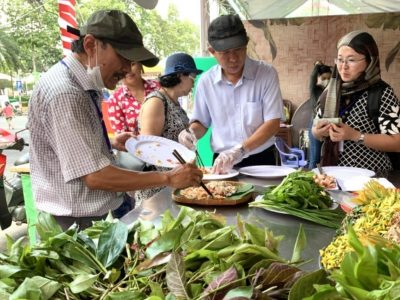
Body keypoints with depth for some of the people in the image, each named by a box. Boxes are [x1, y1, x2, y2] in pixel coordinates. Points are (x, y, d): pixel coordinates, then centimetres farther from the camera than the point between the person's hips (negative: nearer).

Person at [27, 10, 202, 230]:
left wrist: (111, 144, 5)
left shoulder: (83, 86, 5)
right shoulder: (64, 93, -25)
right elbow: (95, 176, -27)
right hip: (77, 222, -9)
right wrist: (168, 178, -23)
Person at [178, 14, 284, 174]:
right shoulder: (206, 81, 1)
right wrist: (191, 133, -8)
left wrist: (239, 150, -21)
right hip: (223, 163, 2)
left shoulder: (266, 74, -5)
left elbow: (273, 123, -10)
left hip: (261, 161, -2)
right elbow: (201, 122, 14)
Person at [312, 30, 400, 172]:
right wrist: (319, 132, -6)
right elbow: (316, 130, 14)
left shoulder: (383, 93, -6)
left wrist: (355, 135, -17)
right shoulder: (332, 91, 5)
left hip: (371, 175, -4)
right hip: (334, 171, 4)